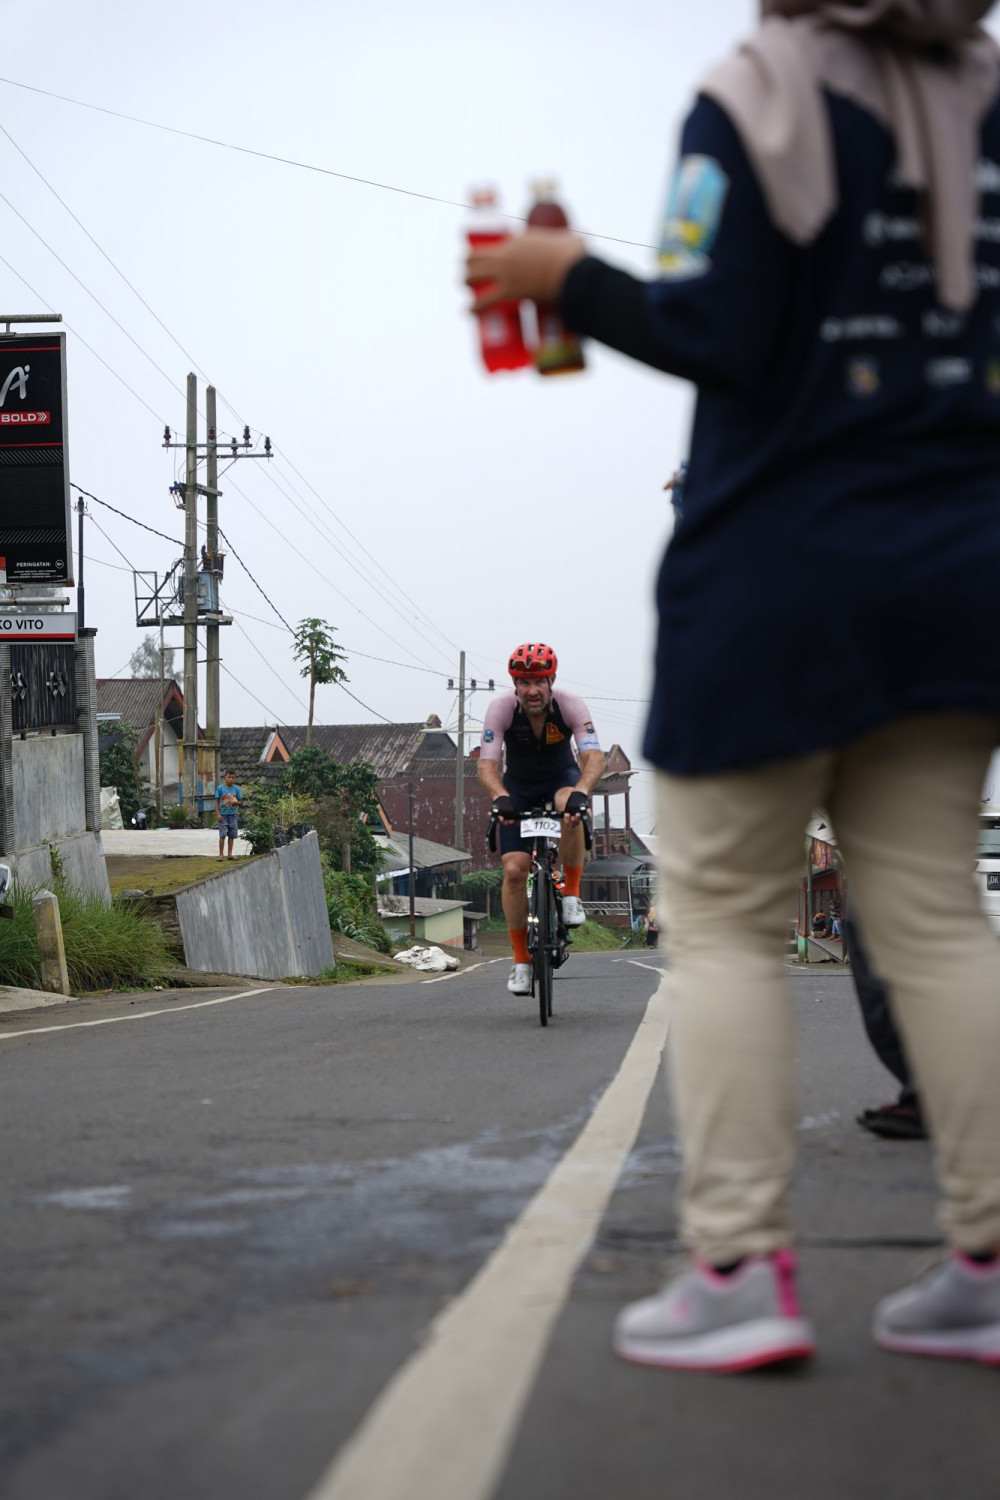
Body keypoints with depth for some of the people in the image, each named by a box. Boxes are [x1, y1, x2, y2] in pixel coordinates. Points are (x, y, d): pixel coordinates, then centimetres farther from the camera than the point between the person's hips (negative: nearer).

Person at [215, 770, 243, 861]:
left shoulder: (236, 789, 4)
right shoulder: (220, 788, -3)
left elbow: (240, 801, 10)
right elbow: (217, 801, 0)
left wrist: (237, 802, -14)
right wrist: (218, 814, -8)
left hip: (233, 814, 3)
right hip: (223, 815, -3)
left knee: (232, 835, 6)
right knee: (222, 834, -7)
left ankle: (230, 854, 14)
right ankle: (220, 854, -2)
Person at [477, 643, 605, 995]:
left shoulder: (570, 705, -26)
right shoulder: (501, 708, -25)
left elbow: (595, 758, -36)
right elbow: (487, 765, -31)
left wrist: (580, 793, -55)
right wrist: (500, 797, -52)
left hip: (561, 778, -1)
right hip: (518, 786, 1)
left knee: (571, 808, -39)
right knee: (514, 870, -15)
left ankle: (572, 896, -21)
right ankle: (522, 961, -2)